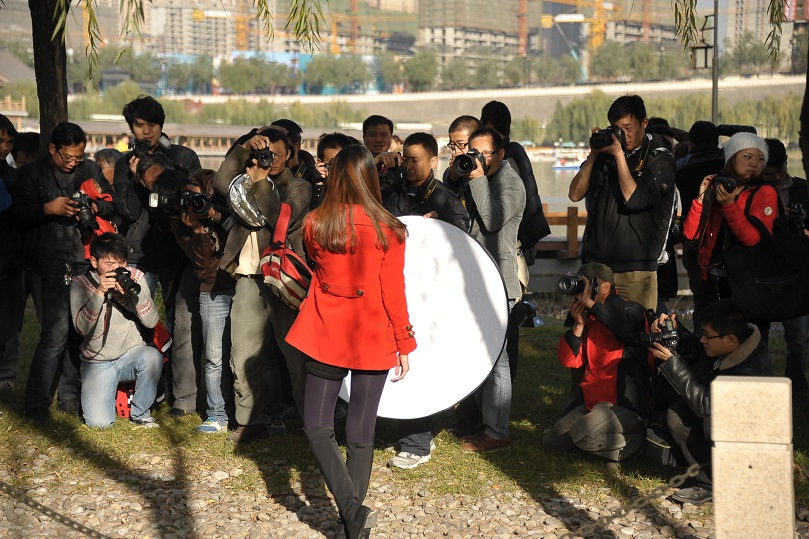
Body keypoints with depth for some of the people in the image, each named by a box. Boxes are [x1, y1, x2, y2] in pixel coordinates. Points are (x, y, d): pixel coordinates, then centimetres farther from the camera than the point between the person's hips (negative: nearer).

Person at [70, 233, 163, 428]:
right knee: (99, 423, -19)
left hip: (132, 354, 1)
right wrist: (99, 293, -29)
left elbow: (151, 321, -11)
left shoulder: (135, 277, -2)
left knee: (152, 356, -34)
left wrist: (134, 292, -27)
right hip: (98, 363, -1)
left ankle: (140, 413, -9)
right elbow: (82, 328, -18)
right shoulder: (81, 284, -6)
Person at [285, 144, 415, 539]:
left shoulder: (314, 225, -4)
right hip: (373, 341, 0)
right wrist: (404, 344, 3)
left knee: (317, 425, 8)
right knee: (361, 431, 7)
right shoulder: (388, 230, -9)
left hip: (326, 337, 0)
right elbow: (394, 293, -6)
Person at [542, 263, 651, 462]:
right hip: (593, 403, 8)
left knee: (580, 433, -31)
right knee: (550, 440, 4)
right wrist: (578, 325, -12)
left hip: (626, 406, -8)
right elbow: (569, 361, 2)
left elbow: (627, 327, -36)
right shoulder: (587, 317, 10)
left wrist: (589, 302, -29)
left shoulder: (630, 310, -8)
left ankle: (632, 441, -6)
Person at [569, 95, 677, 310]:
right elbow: (575, 194, 4)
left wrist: (619, 155, -13)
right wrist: (593, 155, -4)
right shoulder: (605, 153, 11)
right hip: (596, 264, 4)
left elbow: (634, 199, -14)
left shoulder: (659, 159, -1)